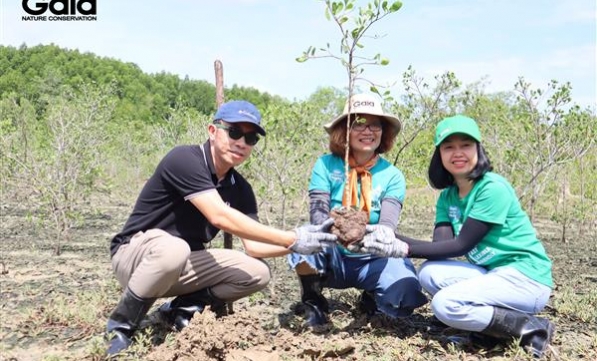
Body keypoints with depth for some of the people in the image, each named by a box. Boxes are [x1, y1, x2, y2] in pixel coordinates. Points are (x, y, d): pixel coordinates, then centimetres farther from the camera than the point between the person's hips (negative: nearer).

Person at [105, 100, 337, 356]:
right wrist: (292, 240, -33)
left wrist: (302, 241, -20)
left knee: (257, 274, -10)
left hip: (183, 265, 6)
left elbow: (254, 245, -4)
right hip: (135, 254, -6)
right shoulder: (185, 159, -23)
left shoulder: (240, 189, 0)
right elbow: (220, 217, -34)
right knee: (173, 248, -40)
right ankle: (121, 325, -15)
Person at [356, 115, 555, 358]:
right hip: (493, 274, 7)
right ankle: (489, 320, -4)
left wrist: (404, 250, -25)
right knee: (430, 273, -16)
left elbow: (461, 245, -19)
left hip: (527, 278, -7)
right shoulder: (447, 196, 6)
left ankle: (530, 328, -9)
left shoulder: (493, 188, -17)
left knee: (446, 304, -24)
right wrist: (390, 237, -21)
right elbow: (441, 245, -7)